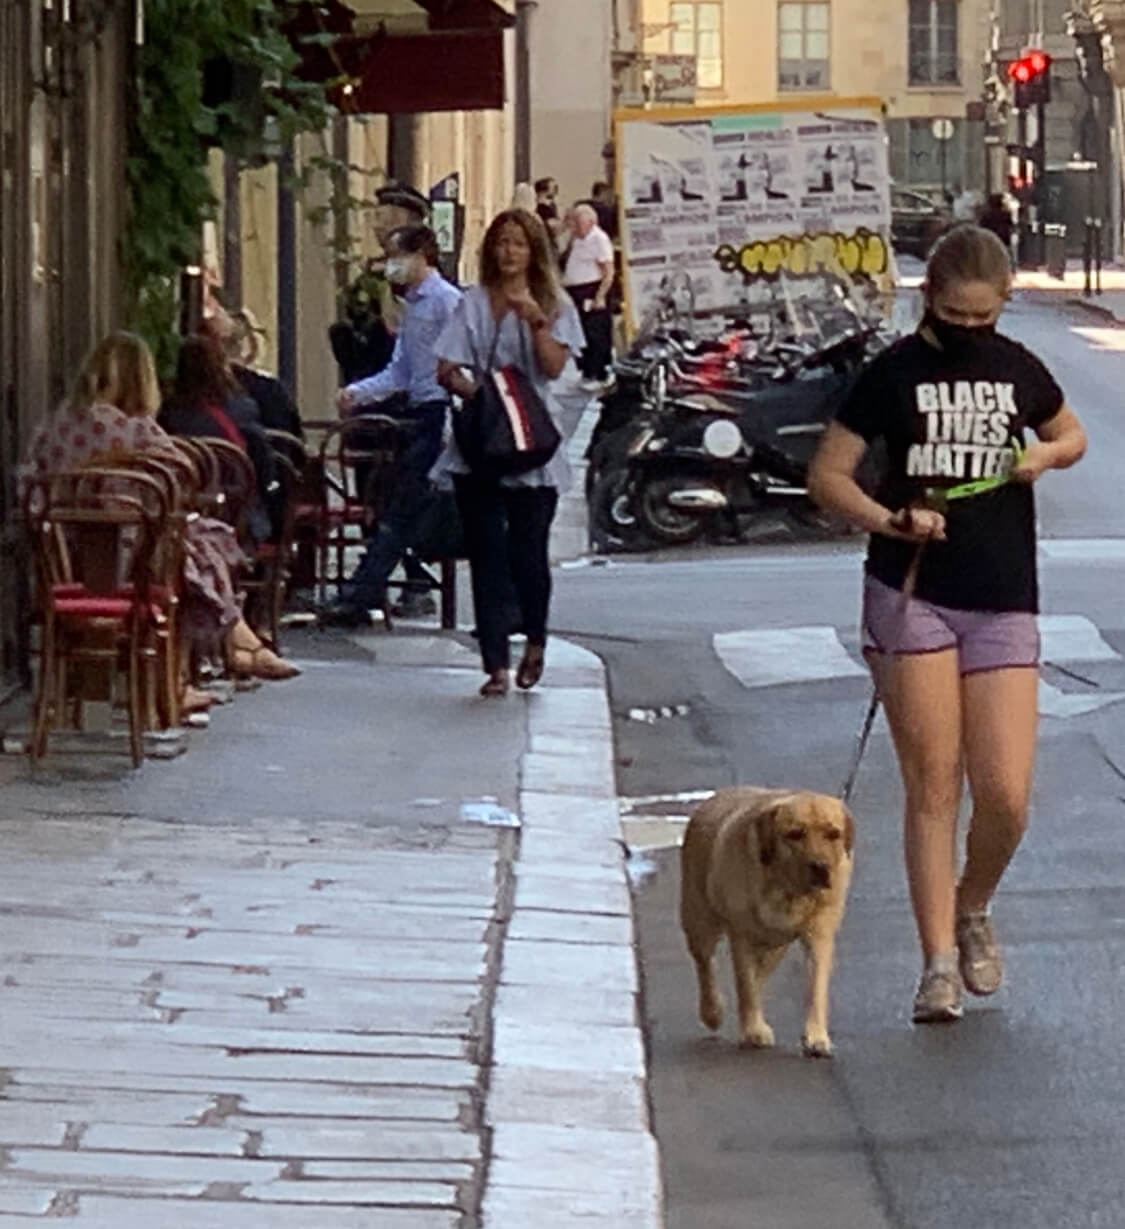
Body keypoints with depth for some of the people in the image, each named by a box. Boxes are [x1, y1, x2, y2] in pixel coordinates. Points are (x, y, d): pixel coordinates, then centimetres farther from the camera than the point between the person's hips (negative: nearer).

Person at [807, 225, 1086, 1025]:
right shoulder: (894, 374, 0)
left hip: (1003, 604, 2)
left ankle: (973, 909, 25)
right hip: (912, 596, -2)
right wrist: (889, 520, -17)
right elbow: (828, 474, 1)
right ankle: (940, 961, 3)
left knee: (1006, 795, -5)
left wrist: (1045, 455, 2)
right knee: (933, 787, -3)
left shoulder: (1018, 371, 9)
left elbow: (1073, 435, 26)